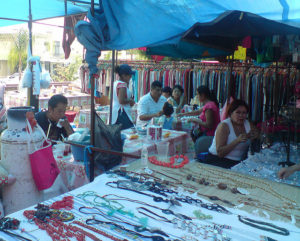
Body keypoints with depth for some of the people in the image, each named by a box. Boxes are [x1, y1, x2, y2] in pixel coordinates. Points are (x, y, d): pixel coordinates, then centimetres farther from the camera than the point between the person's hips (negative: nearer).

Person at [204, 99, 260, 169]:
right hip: (218, 160, -5)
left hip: (238, 162, 5)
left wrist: (255, 136, -11)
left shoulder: (248, 124, 9)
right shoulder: (224, 125, -11)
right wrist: (237, 140, -28)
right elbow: (220, 153, -18)